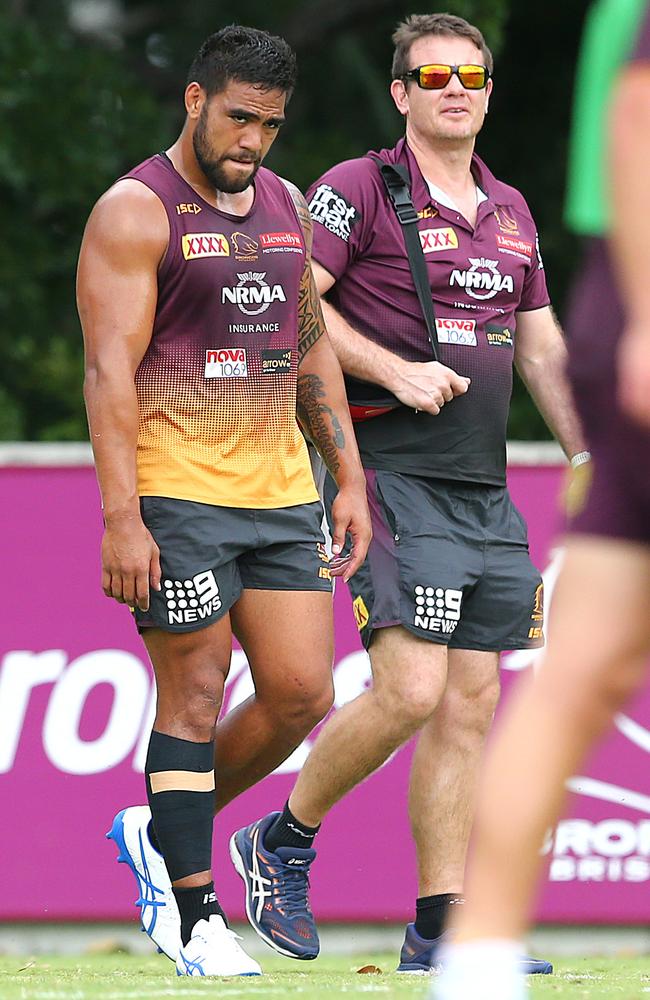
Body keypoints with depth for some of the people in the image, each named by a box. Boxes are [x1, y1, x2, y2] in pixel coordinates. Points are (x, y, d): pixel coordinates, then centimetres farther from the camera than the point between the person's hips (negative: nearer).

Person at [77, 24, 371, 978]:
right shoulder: (136, 212, -8)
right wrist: (121, 517, -19)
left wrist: (350, 477, 14)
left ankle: (163, 832, 21)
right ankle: (194, 917, 1)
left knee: (301, 691, 2)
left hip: (279, 489, 7)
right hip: (176, 495, -7)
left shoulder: (285, 206, 14)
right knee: (195, 697, -4)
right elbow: (110, 369, -13)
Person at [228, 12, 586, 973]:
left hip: (485, 489, 7)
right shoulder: (359, 189, -4)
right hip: (392, 476, -7)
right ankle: (282, 842, 5)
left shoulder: (509, 209, 17)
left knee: (472, 702, 3)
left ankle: (442, 926, 6)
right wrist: (394, 371, -18)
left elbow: (542, 348, 23)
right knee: (412, 691, -17)